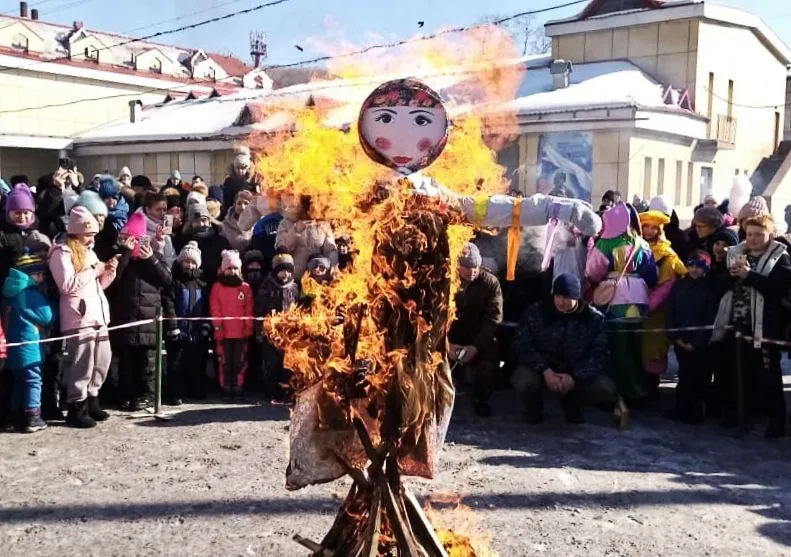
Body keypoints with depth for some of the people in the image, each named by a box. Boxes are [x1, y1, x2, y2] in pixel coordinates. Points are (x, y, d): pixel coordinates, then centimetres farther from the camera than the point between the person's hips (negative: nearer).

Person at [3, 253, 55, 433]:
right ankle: (32, 418, -2)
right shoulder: (31, 293, -16)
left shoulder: (12, 293, 11)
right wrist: (47, 300, 5)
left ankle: (21, 417, 19)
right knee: (33, 381, -3)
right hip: (29, 346, -9)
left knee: (20, 382, 14)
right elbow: (48, 317, -10)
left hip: (16, 347, 9)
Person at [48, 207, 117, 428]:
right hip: (78, 318, -9)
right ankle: (76, 409, -2)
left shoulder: (89, 252, 22)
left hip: (98, 315, 9)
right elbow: (67, 285, -18)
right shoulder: (62, 253, -5)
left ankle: (91, 402, 24)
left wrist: (109, 272, 7)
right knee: (82, 365, -10)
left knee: (102, 362, 11)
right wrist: (93, 270, -13)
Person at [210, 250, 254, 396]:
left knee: (240, 362, 4)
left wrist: (248, 328, -2)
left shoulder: (245, 287, 7)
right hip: (224, 332, -1)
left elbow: (249, 310, 5)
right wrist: (218, 326, -7)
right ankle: (226, 389, 8)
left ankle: (237, 388, 10)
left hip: (241, 332, 1)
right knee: (225, 362, 4)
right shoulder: (217, 287, 4)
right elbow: (214, 309, 0)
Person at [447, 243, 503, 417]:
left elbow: (493, 317, -11)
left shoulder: (490, 282, -10)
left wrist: (476, 346, -23)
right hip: (450, 336, 1)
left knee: (489, 365, -27)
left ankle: (480, 398, 5)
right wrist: (447, 343, -22)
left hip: (480, 336, -1)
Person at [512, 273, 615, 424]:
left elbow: (600, 355, -10)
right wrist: (545, 371, -26)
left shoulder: (594, 318, -9)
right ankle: (534, 405, 5)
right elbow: (521, 346, -13)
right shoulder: (535, 312, -11)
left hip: (578, 372, 1)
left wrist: (575, 377, -25)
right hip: (542, 369, -1)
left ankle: (573, 403, 10)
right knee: (523, 381, -34)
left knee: (606, 389, -23)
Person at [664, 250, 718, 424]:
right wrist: (676, 337, -5)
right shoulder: (679, 286, 5)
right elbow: (670, 313, 4)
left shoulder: (709, 289, -7)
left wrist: (696, 342, -12)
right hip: (681, 341, 4)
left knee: (699, 377, 4)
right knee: (684, 375, 12)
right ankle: (681, 408, 20)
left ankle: (696, 411, 14)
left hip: (701, 344, -3)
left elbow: (710, 319, -10)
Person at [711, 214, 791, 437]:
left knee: (767, 372, 0)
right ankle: (732, 409, 25)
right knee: (732, 369, 11)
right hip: (734, 322, 5)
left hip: (763, 326, -4)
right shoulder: (735, 254, 13)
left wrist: (748, 275, -20)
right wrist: (731, 274, -11)